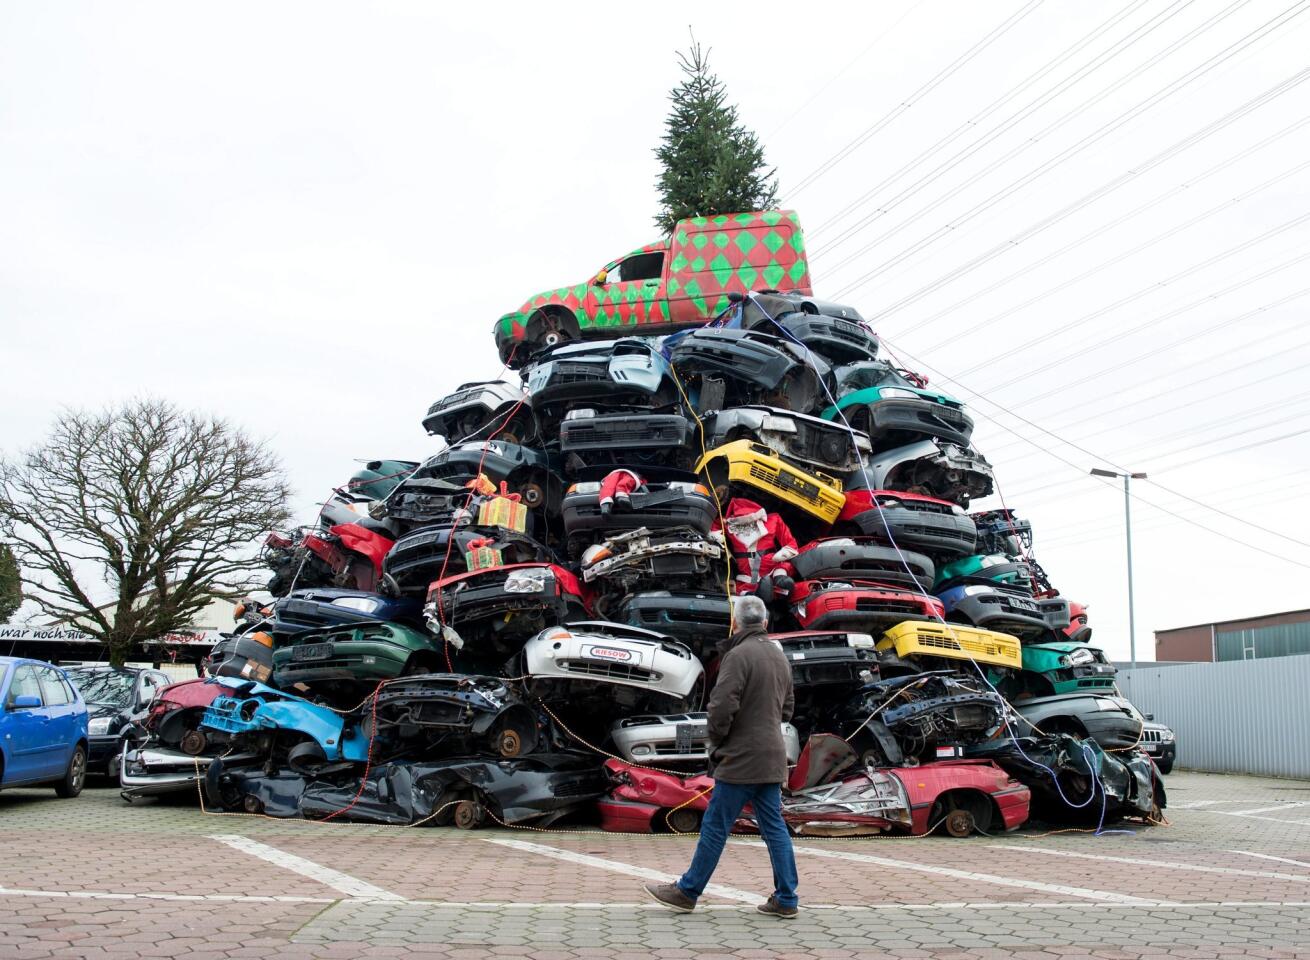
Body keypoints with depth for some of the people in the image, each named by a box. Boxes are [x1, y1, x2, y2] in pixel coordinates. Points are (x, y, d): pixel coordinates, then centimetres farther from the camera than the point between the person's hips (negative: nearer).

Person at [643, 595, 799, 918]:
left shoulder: (739, 655, -14)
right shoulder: (779, 656, 13)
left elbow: (722, 706, -20)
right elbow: (787, 708, 22)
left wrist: (717, 742, -3)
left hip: (741, 758, -8)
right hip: (772, 758, 8)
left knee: (715, 827, 1)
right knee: (774, 828, 10)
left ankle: (687, 891, 10)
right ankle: (785, 899, 11)